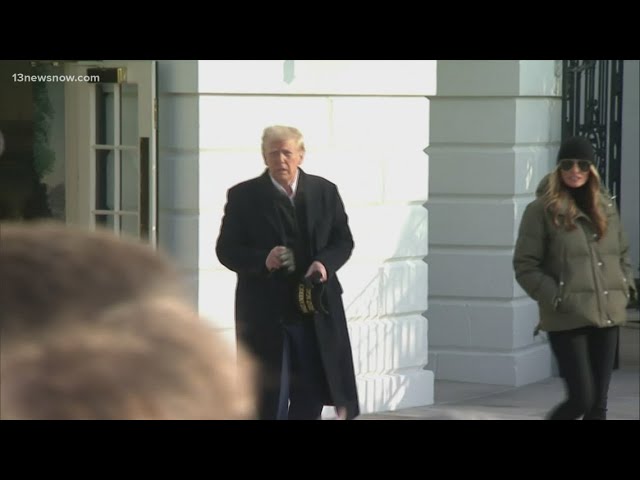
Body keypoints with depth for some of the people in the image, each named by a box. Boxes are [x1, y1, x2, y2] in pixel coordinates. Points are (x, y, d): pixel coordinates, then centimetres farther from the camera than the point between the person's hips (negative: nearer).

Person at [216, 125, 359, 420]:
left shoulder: (325, 192, 6)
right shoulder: (243, 196, -2)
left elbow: (343, 241, 9)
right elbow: (226, 250, -2)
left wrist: (325, 263, -13)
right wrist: (262, 260, -21)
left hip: (317, 310, 3)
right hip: (265, 312, -3)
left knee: (311, 395, 9)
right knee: (268, 398, -1)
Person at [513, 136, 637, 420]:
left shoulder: (606, 206, 11)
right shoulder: (542, 210, -6)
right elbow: (525, 267, -6)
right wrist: (556, 298, -14)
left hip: (607, 316, 5)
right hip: (567, 320, -5)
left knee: (598, 403, 6)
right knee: (581, 398, -10)